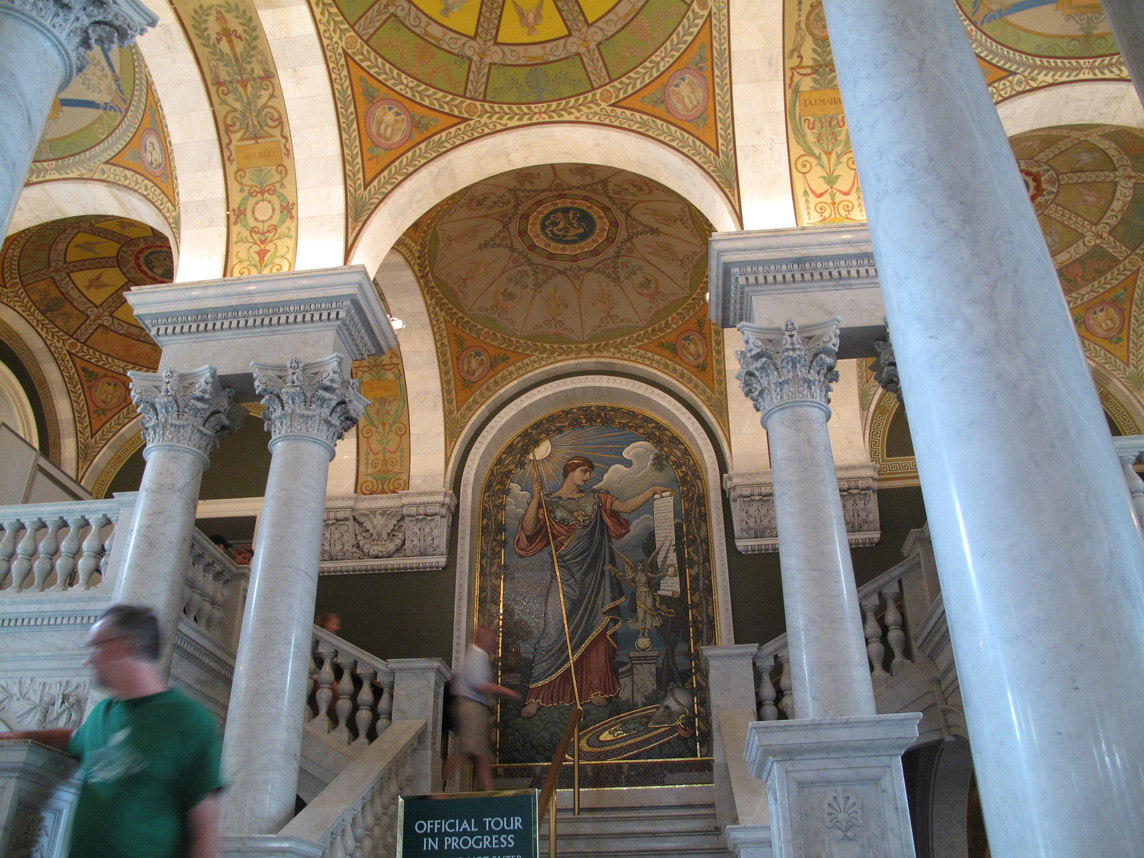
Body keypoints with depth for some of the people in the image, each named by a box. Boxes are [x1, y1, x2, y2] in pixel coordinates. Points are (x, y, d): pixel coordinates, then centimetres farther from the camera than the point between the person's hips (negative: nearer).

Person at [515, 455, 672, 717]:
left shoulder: (595, 498, 14)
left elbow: (626, 506, 8)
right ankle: (536, 696, -4)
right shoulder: (549, 502, 3)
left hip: (595, 575, 3)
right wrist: (536, 496, -19)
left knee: (596, 631, 2)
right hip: (565, 576, -3)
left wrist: (652, 491, -3)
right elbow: (528, 530, -11)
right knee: (553, 632, -8)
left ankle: (596, 689, 13)